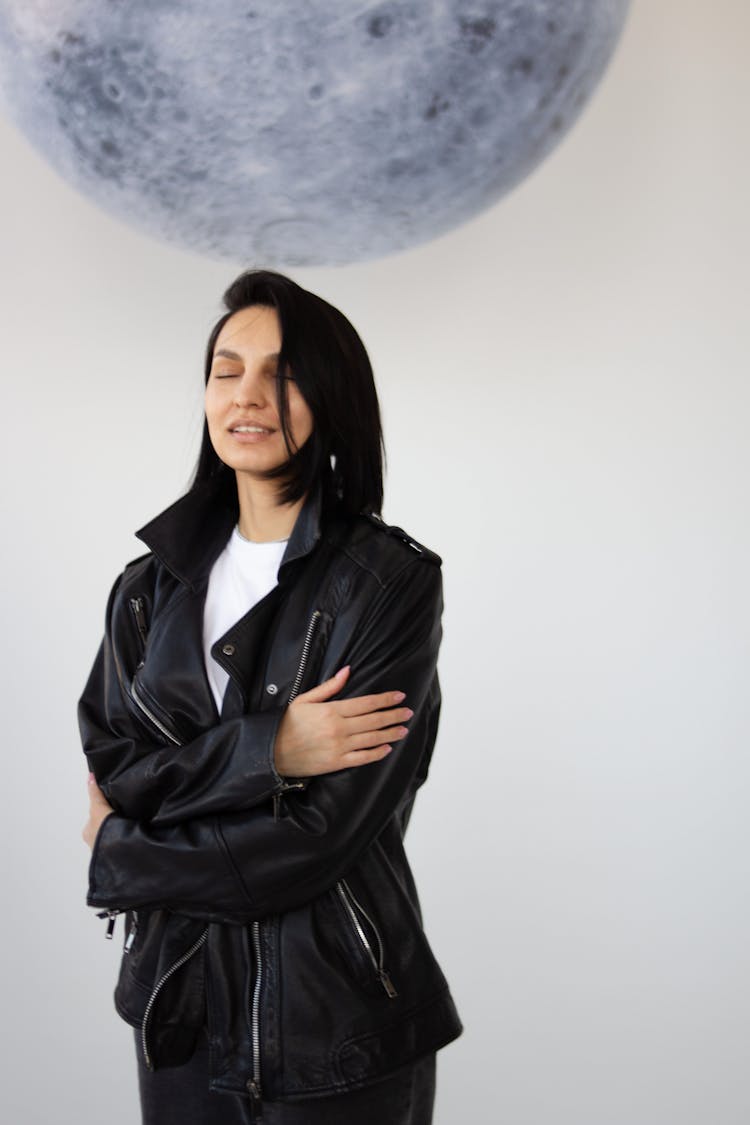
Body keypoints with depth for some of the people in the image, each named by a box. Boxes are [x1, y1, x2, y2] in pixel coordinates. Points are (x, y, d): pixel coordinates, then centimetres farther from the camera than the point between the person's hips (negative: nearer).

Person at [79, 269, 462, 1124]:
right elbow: (110, 764, -5)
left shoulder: (392, 583, -13)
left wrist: (123, 859, -6)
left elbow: (322, 837, -17)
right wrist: (267, 750, -21)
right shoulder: (153, 585, 4)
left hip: (336, 1025, -4)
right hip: (181, 999, 4)